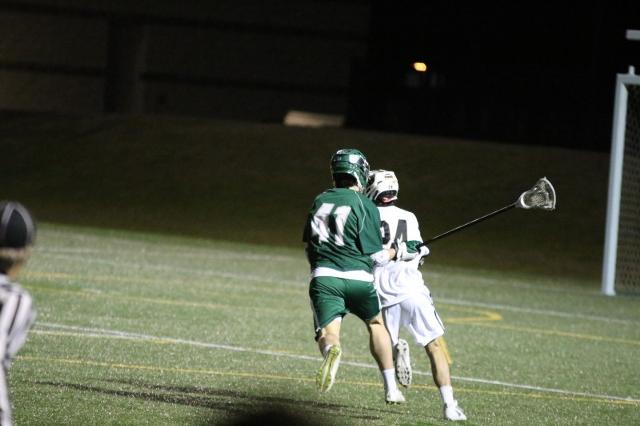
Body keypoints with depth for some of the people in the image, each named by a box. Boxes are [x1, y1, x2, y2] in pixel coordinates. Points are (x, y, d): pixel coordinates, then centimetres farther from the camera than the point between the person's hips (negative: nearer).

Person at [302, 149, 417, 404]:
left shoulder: (320, 201, 13)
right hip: (357, 278, -1)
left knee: (327, 333, -5)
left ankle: (331, 349, -44)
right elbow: (374, 255, -2)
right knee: (375, 323, 22)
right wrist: (397, 253, 17)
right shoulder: (365, 206, -2)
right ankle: (391, 389, 22)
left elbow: (309, 245, 22)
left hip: (323, 277, 1)